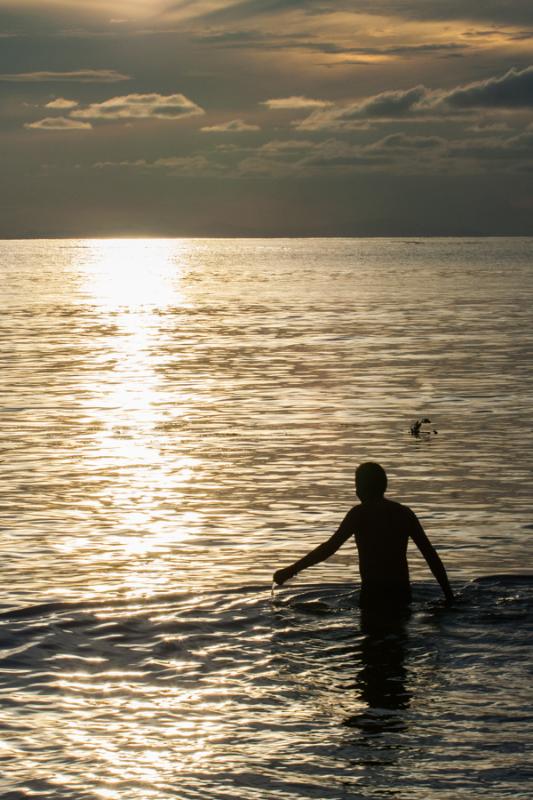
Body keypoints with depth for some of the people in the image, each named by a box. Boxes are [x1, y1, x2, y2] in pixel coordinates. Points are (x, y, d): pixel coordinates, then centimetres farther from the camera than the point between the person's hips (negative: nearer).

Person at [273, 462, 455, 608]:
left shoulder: (360, 513, -6)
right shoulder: (404, 513, 10)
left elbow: (329, 548, -12)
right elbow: (431, 555, 9)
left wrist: (290, 571, -6)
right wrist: (449, 596, 12)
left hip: (374, 594, -6)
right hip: (402, 593, 6)